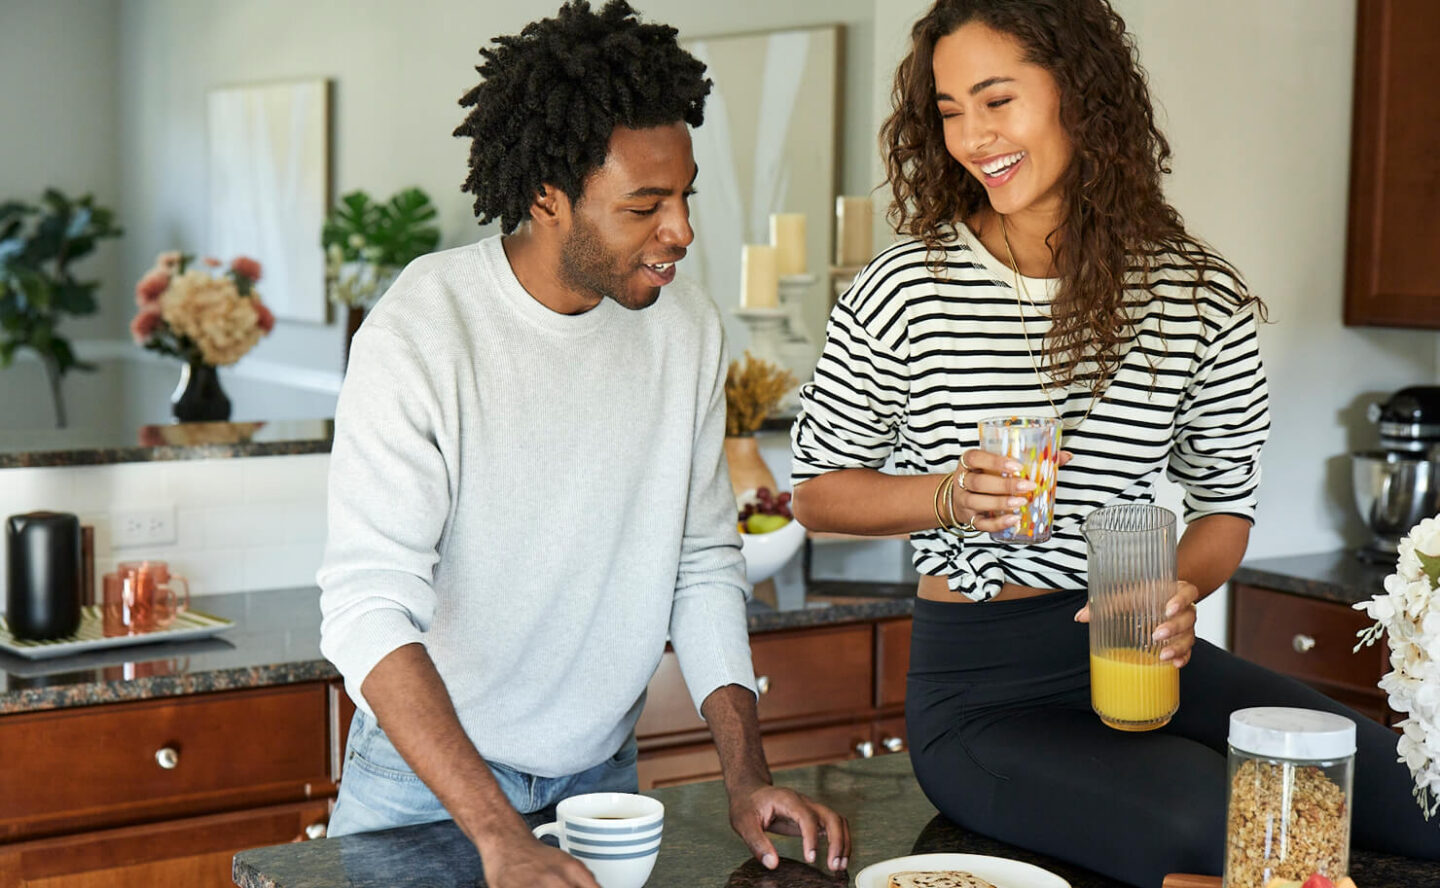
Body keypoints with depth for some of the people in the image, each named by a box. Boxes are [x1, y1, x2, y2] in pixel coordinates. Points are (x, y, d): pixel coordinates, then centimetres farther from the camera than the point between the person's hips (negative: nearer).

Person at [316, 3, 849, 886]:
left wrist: (747, 775, -9)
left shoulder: (688, 330, -6)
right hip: (428, 777, -4)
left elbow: (705, 566, 1)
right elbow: (370, 609, -26)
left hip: (602, 773, 4)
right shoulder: (421, 334, -21)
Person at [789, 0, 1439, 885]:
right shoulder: (905, 291, -5)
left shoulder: (1201, 296, 2)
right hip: (980, 690, -3)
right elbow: (818, 490, 5)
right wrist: (949, 496, -14)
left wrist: (1180, 590, -11)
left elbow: (1227, 501, 12)